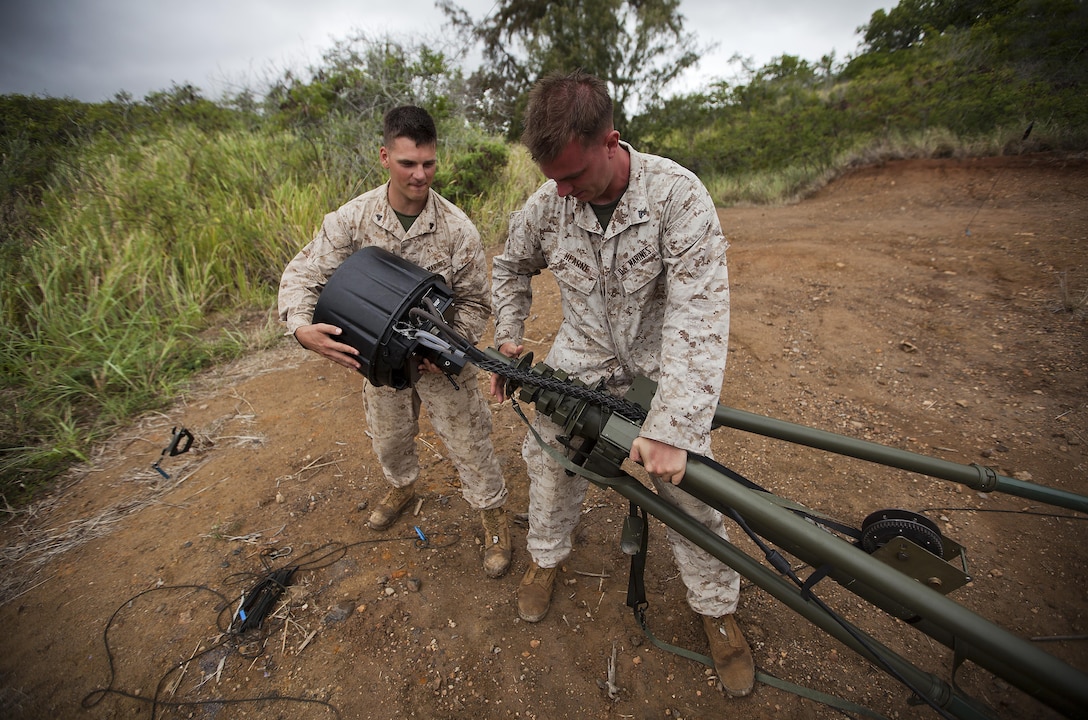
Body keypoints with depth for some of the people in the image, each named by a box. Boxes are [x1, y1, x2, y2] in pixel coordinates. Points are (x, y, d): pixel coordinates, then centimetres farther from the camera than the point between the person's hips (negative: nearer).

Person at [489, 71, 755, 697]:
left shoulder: (677, 194, -23)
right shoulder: (548, 202, -11)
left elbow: (700, 315, -29)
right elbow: (511, 266, 11)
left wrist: (671, 428, -35)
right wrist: (509, 337, 1)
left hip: (658, 367, -3)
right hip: (578, 360, 3)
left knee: (687, 485, -1)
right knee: (547, 455, 7)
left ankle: (718, 608, 27)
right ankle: (546, 556, 38)